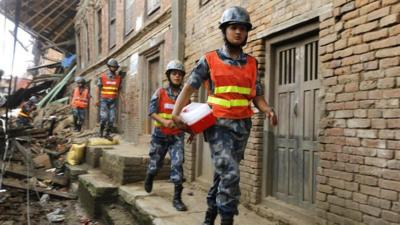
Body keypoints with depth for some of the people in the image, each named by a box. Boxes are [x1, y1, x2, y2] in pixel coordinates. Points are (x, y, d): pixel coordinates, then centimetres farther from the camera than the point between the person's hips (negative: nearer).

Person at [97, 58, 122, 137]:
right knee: (104, 117, -13)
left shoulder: (118, 77, 5)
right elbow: (99, 89, 5)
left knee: (112, 118, 0)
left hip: (113, 101, 3)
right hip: (104, 100, -2)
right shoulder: (102, 77, -1)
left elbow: (119, 90, 10)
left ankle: (108, 133, 11)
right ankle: (101, 131, 9)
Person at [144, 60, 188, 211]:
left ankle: (177, 198, -6)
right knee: (155, 163, 16)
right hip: (160, 134, 0)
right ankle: (149, 179, 50)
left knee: (177, 164, -13)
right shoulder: (160, 92, -5)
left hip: (177, 136, 1)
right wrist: (164, 121, -27)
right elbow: (152, 111, -11)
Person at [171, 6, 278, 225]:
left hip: (242, 125, 4)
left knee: (222, 175, 12)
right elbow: (189, 87, -1)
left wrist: (267, 110, -11)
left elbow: (256, 95, 10)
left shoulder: (251, 63, 10)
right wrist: (176, 113, -15)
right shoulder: (209, 60, 0)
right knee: (230, 175, -17)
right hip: (219, 124, -4)